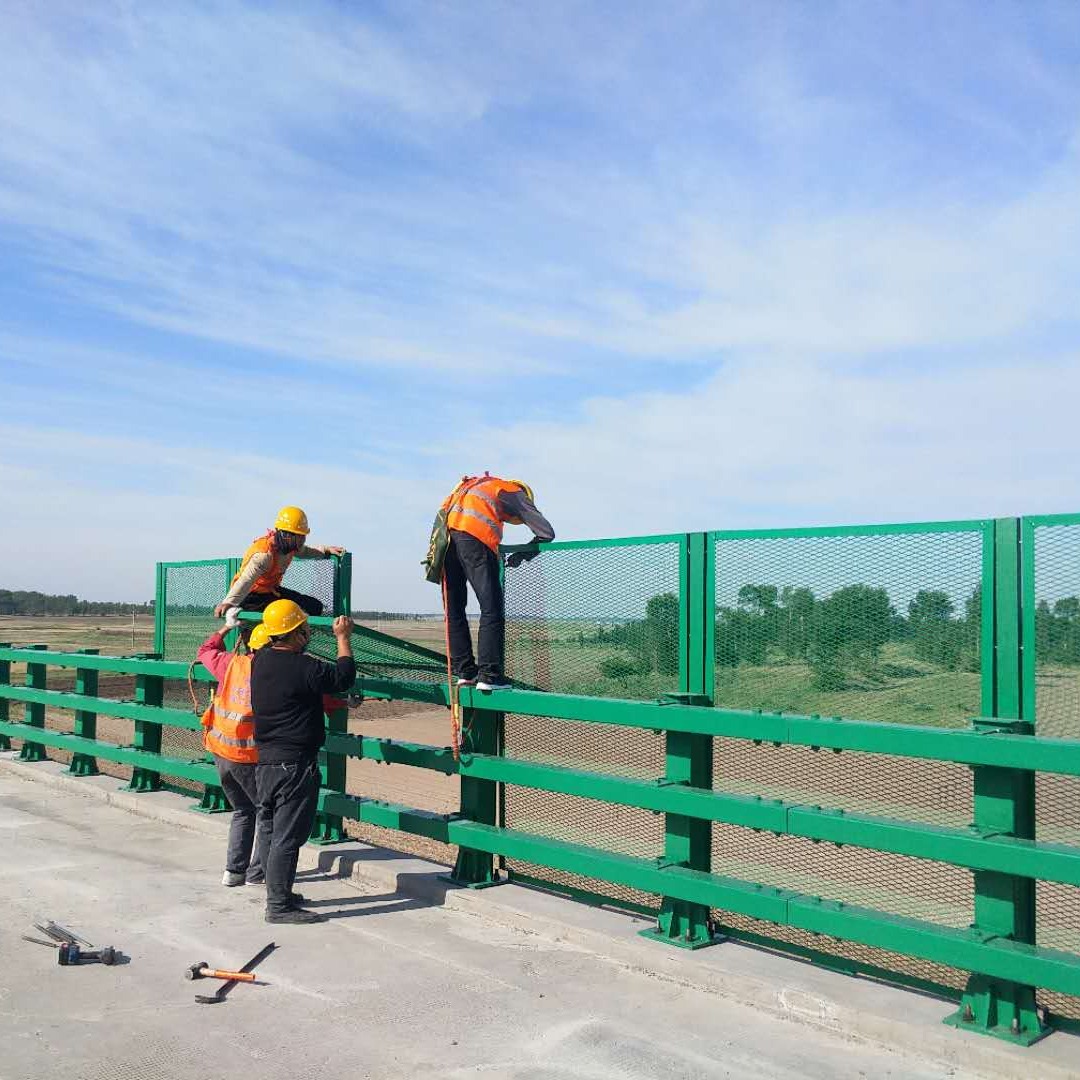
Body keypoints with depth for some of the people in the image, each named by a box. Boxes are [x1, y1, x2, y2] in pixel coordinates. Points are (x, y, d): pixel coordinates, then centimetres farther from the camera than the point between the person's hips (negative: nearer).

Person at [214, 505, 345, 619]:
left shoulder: (287, 545, -4)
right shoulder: (265, 553, -31)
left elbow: (303, 551, 21)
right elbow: (247, 579, -43)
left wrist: (327, 550, 7)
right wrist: (229, 602, -58)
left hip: (272, 590, 9)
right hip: (252, 596, -9)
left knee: (314, 606, 4)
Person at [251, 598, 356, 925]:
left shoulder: (261, 660, 3)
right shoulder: (304, 669, -21)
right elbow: (344, 676, -8)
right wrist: (343, 637, 3)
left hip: (264, 763, 9)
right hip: (295, 766, -9)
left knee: (274, 833, 19)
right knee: (287, 837, -1)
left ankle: (278, 894, 31)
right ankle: (280, 906, 4)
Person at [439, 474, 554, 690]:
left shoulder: (470, 485, 37)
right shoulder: (515, 492, 21)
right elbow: (546, 533, 15)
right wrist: (522, 555, 28)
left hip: (443, 534, 6)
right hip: (473, 537, -6)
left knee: (454, 610, 13)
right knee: (491, 609, -3)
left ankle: (464, 672, 13)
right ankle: (489, 675, -9)